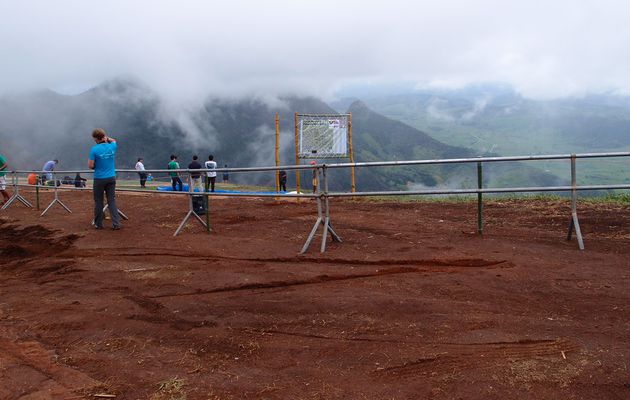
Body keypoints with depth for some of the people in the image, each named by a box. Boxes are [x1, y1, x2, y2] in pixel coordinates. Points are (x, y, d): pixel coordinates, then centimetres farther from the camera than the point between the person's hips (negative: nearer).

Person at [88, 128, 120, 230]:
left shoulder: (94, 149, -13)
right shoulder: (112, 146, 0)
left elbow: (90, 166, -12)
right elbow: (114, 141, 26)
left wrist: (96, 166, 8)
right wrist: (107, 138, 11)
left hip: (99, 179, -3)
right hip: (111, 178, 4)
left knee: (98, 201, 9)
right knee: (112, 200, 5)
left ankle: (98, 224, 17)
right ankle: (116, 223, -3)